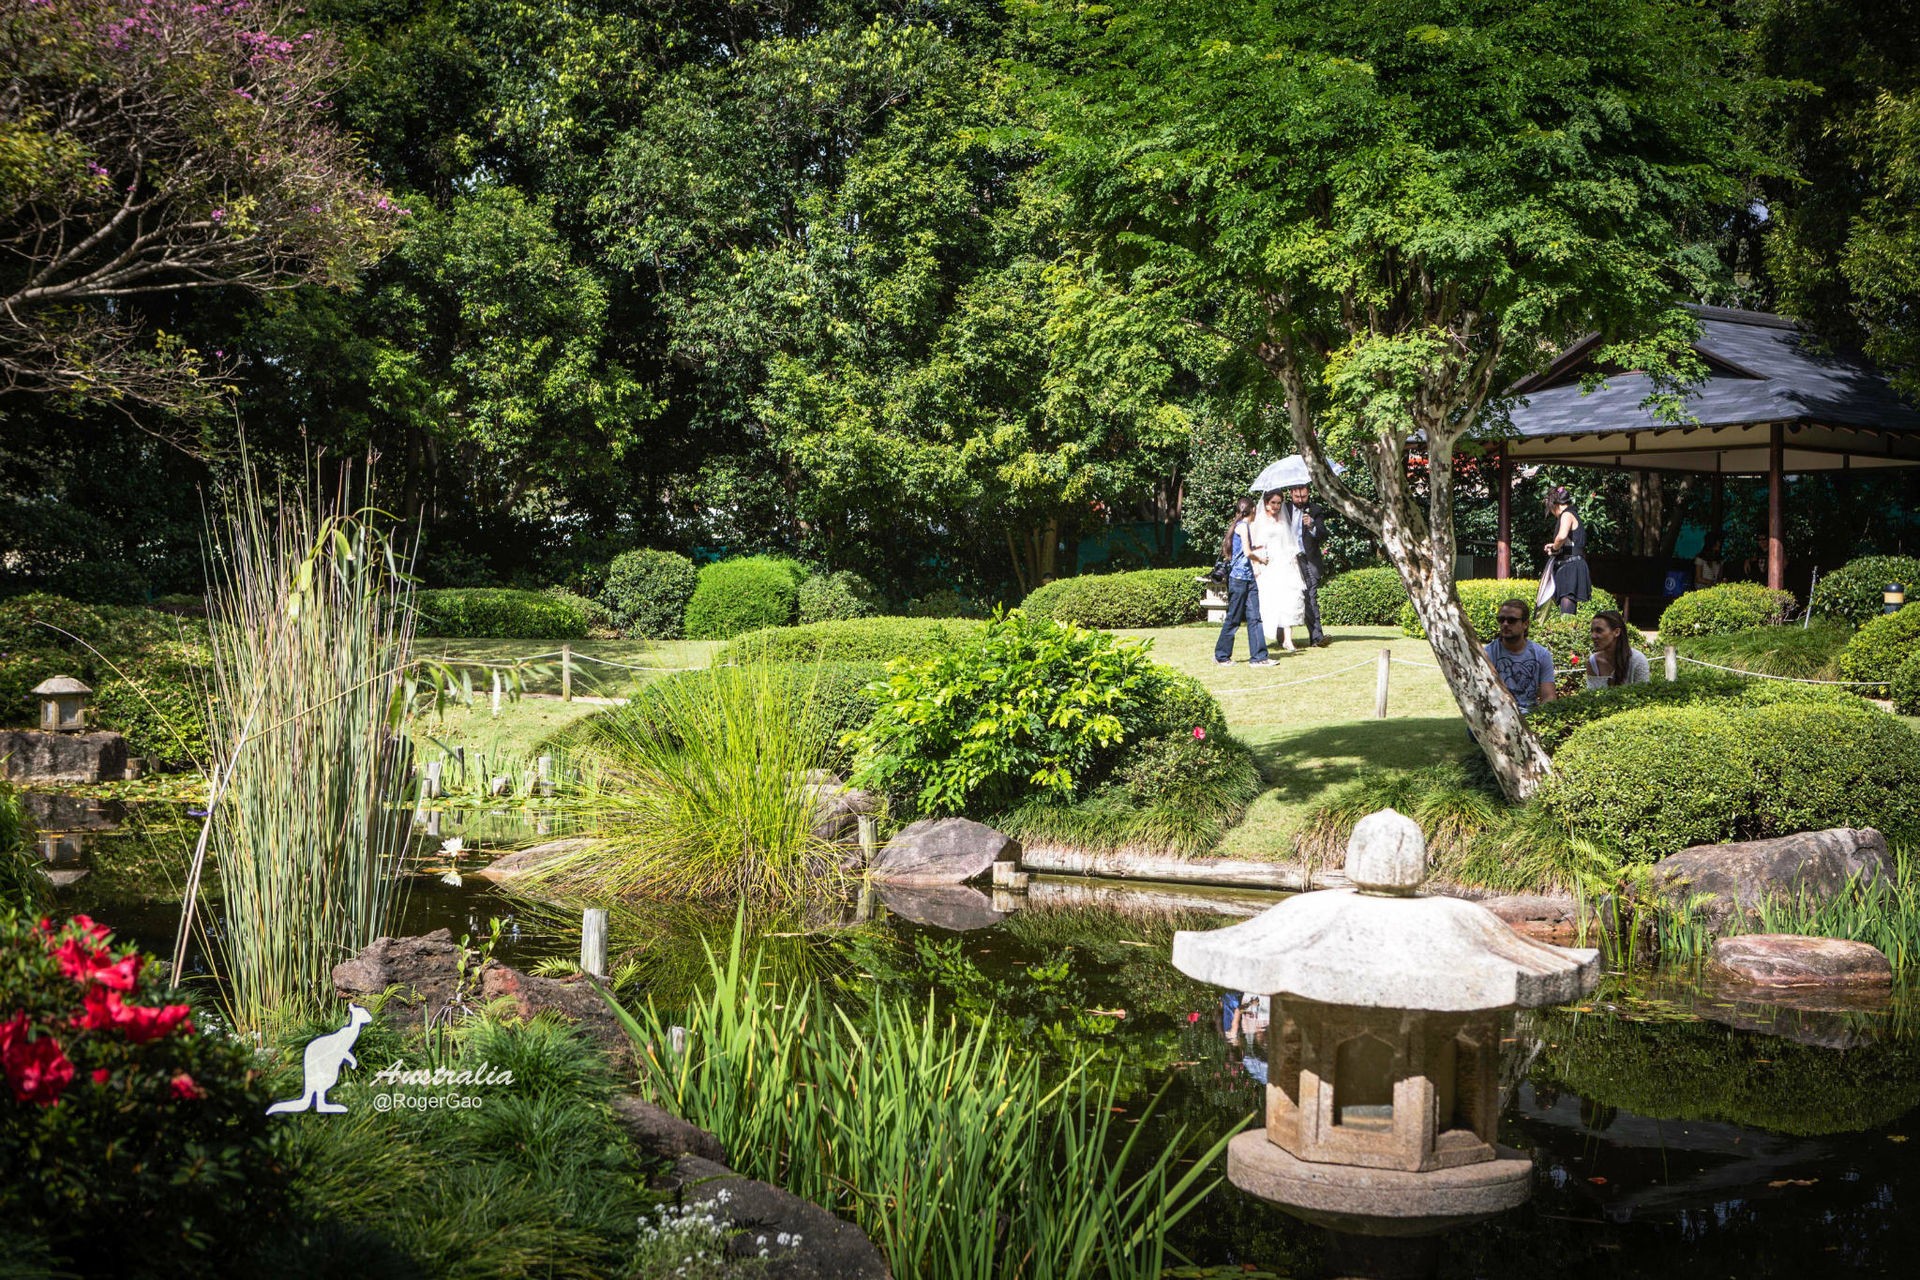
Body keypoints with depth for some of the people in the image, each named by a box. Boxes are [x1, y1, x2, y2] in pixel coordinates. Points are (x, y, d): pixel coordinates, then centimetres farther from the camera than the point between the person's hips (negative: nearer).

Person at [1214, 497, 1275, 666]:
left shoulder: (1241, 525, 17)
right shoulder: (1243, 526, -11)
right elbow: (1247, 553, -16)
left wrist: (1257, 547, 33)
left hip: (1248, 578, 9)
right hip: (1239, 577, -9)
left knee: (1254, 617, 2)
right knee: (1234, 618, -1)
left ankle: (1259, 656, -1)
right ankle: (1221, 655, 10)